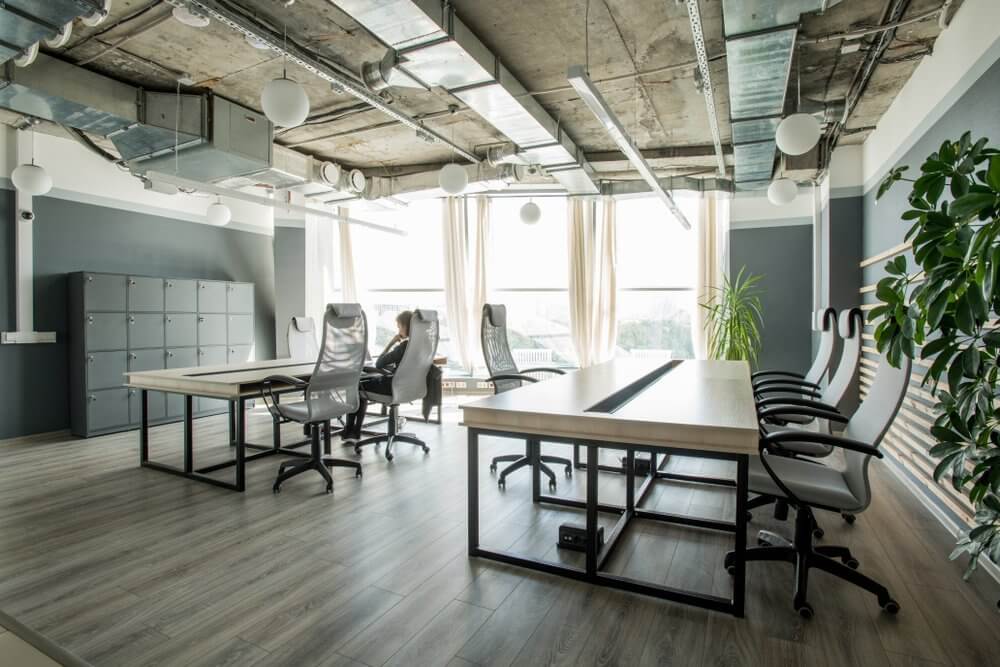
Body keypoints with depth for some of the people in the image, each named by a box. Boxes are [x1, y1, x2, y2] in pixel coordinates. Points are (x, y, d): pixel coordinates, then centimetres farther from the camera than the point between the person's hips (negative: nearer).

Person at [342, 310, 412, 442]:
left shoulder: (404, 346, -24)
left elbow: (379, 364, -18)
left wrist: (391, 343, -14)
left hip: (394, 386, -9)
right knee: (363, 382, 22)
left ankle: (349, 432, 24)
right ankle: (354, 433, 24)